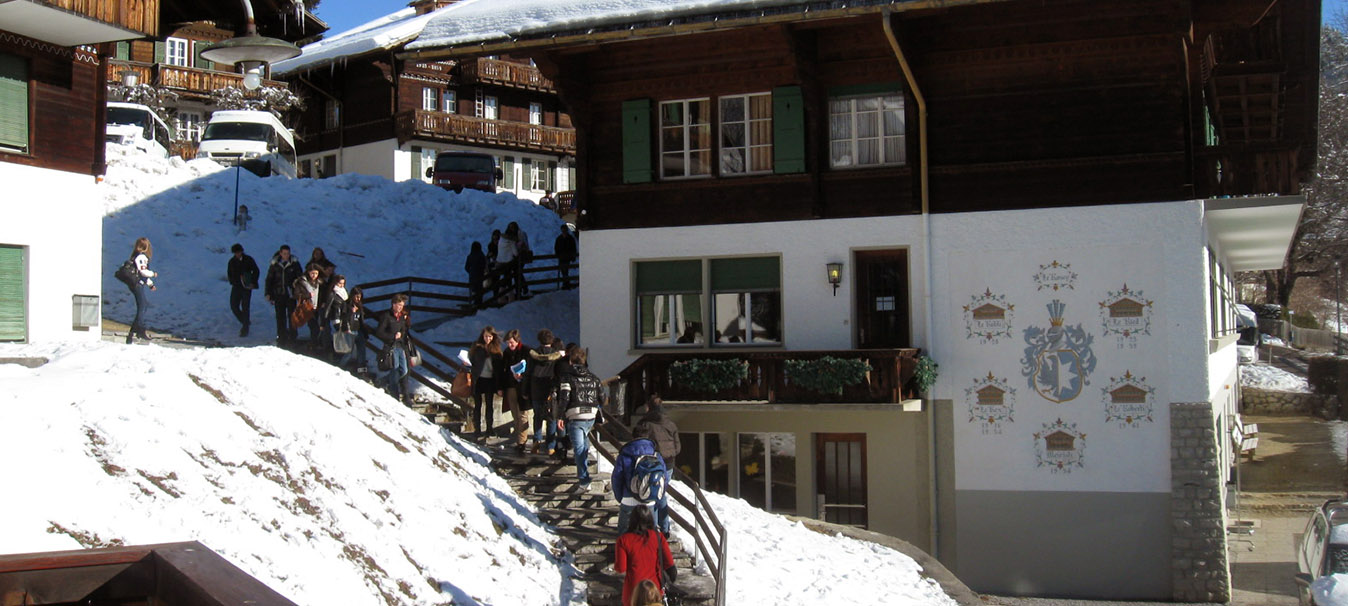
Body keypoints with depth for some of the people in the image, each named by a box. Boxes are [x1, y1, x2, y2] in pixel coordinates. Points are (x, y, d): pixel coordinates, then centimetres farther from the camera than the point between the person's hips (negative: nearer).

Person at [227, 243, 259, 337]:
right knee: (234, 306, -2)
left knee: (245, 307, -5)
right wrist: (232, 282, 2)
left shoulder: (248, 260, -3)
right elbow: (229, 272, 17)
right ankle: (245, 322, 21)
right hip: (236, 286, 4)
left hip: (246, 287, -4)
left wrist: (253, 282, -6)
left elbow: (256, 271, 3)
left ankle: (245, 329, 1)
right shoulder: (232, 261, 6)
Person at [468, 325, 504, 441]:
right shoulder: (476, 346, -1)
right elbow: (471, 360, 6)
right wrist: (467, 363, -17)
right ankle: (477, 430, 9)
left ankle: (489, 429, 19)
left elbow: (499, 366, 0)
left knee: (490, 405, 10)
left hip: (490, 380, 1)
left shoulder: (495, 349, -1)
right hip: (478, 379, -1)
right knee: (477, 405, 4)